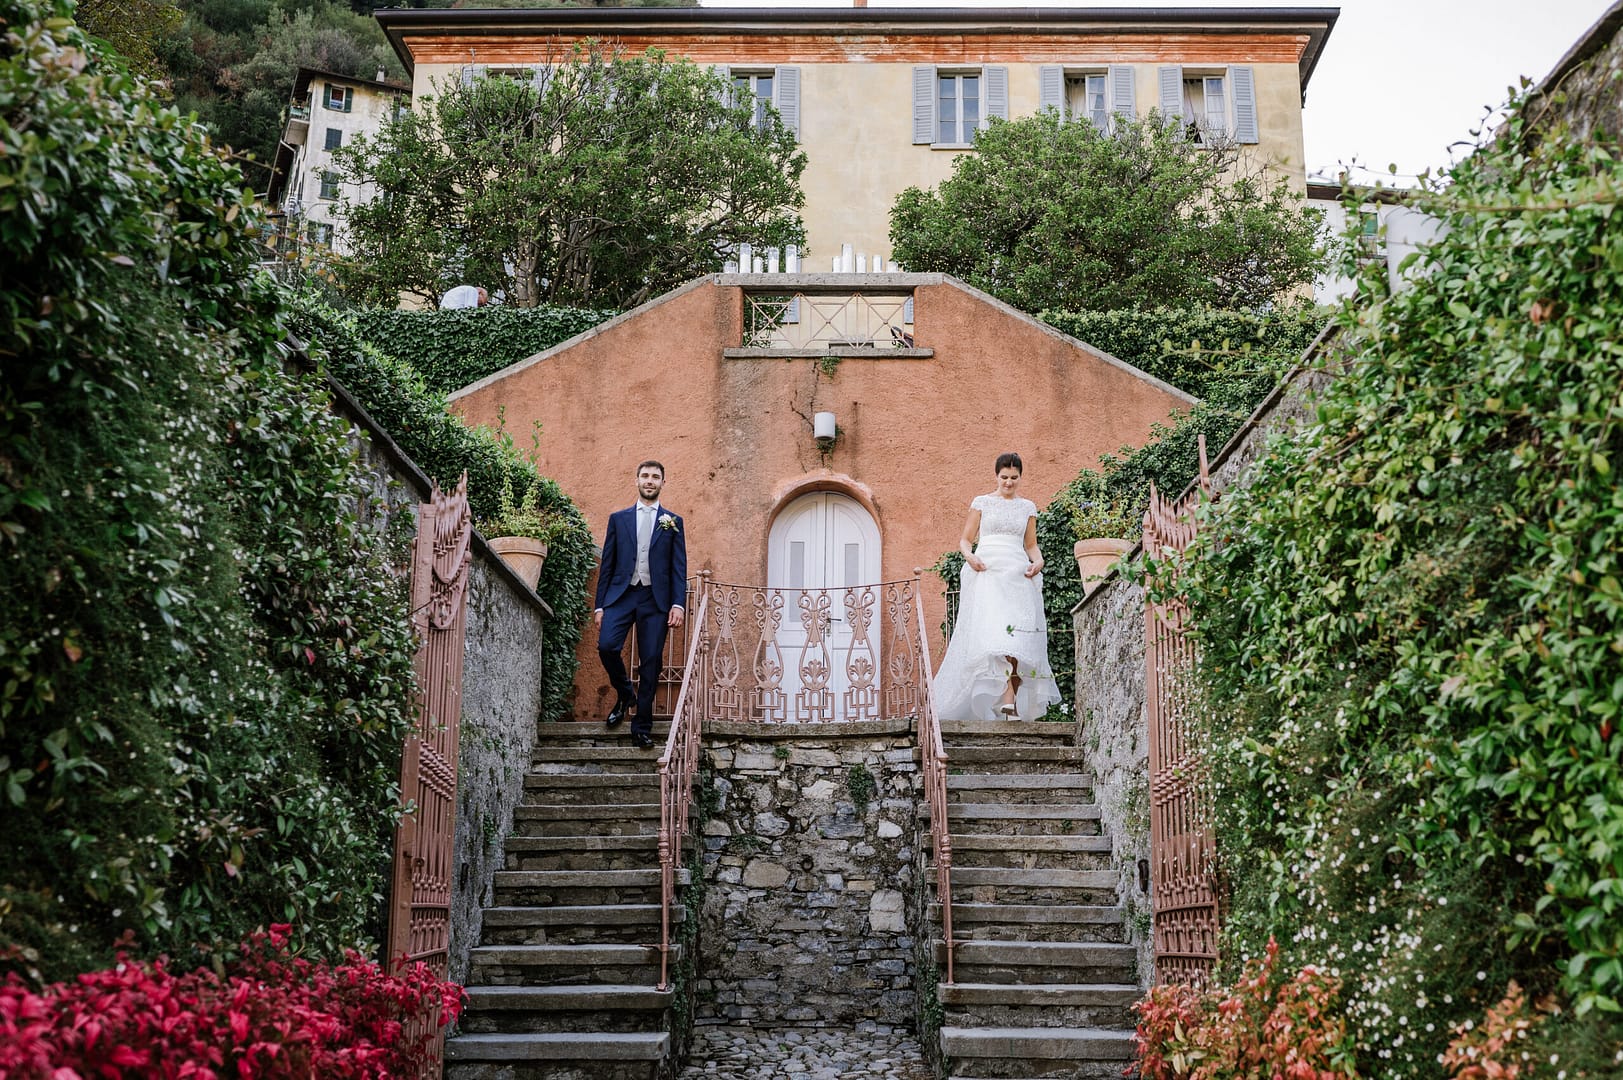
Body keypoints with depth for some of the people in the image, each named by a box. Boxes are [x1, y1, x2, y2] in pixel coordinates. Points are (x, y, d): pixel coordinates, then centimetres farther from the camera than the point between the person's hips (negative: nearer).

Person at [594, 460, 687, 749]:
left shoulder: (673, 522, 11)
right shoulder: (618, 518, 13)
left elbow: (679, 567, 6)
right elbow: (607, 564, 11)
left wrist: (678, 604, -7)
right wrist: (600, 605, 4)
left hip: (656, 599, 0)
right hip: (621, 594, 1)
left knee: (650, 662, -3)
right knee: (606, 646, -19)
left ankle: (642, 727, 4)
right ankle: (624, 695, 9)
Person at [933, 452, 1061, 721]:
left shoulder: (1028, 507, 17)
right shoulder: (982, 503, 11)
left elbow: (1031, 545, 20)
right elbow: (965, 539, 11)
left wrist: (1038, 561, -2)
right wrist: (969, 556, -10)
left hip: (1018, 575, 2)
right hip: (986, 573, -2)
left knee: (1016, 636, -12)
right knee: (991, 632, -19)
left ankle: (1011, 702, -14)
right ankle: (1008, 701, -22)